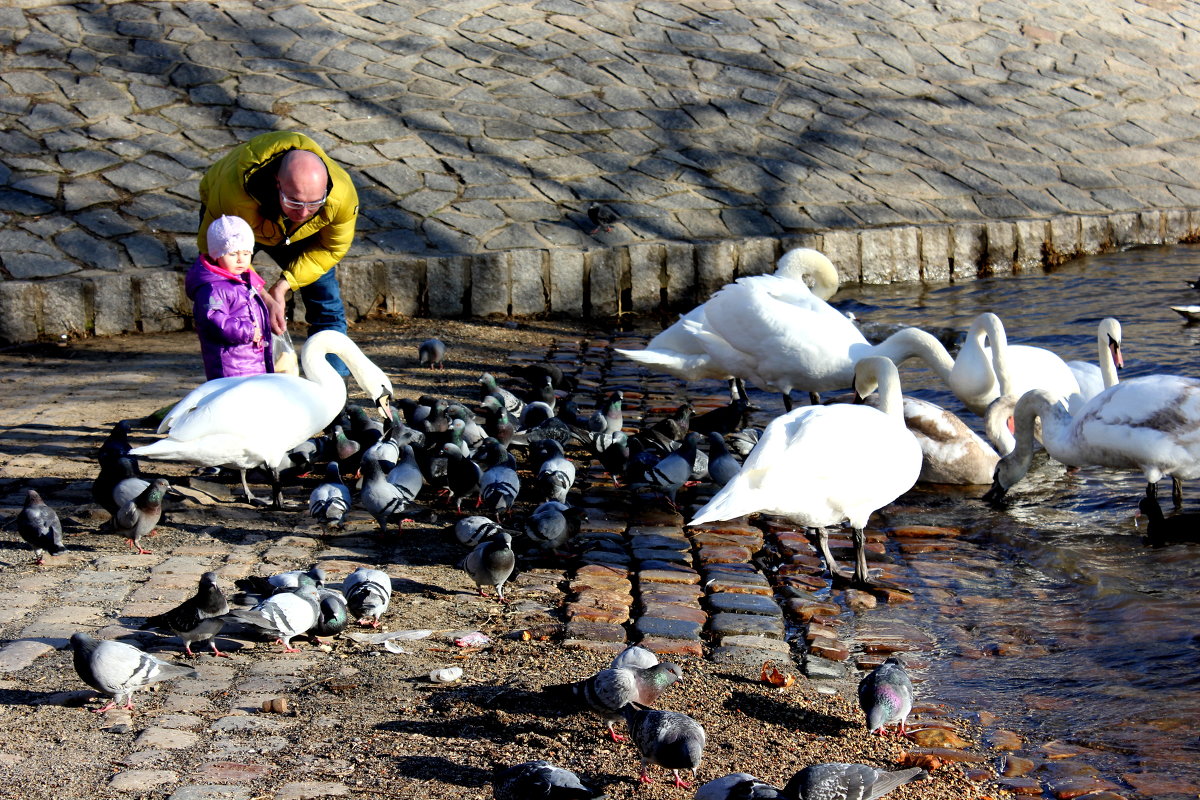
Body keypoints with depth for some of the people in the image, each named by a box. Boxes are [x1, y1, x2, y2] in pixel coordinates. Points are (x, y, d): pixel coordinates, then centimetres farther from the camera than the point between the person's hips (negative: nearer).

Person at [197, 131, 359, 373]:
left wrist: (283, 286, -26)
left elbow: (330, 248, -17)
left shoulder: (342, 195, -37)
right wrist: (263, 297, -37)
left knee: (327, 306, -3)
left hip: (299, 235, 2)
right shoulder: (233, 190, -47)